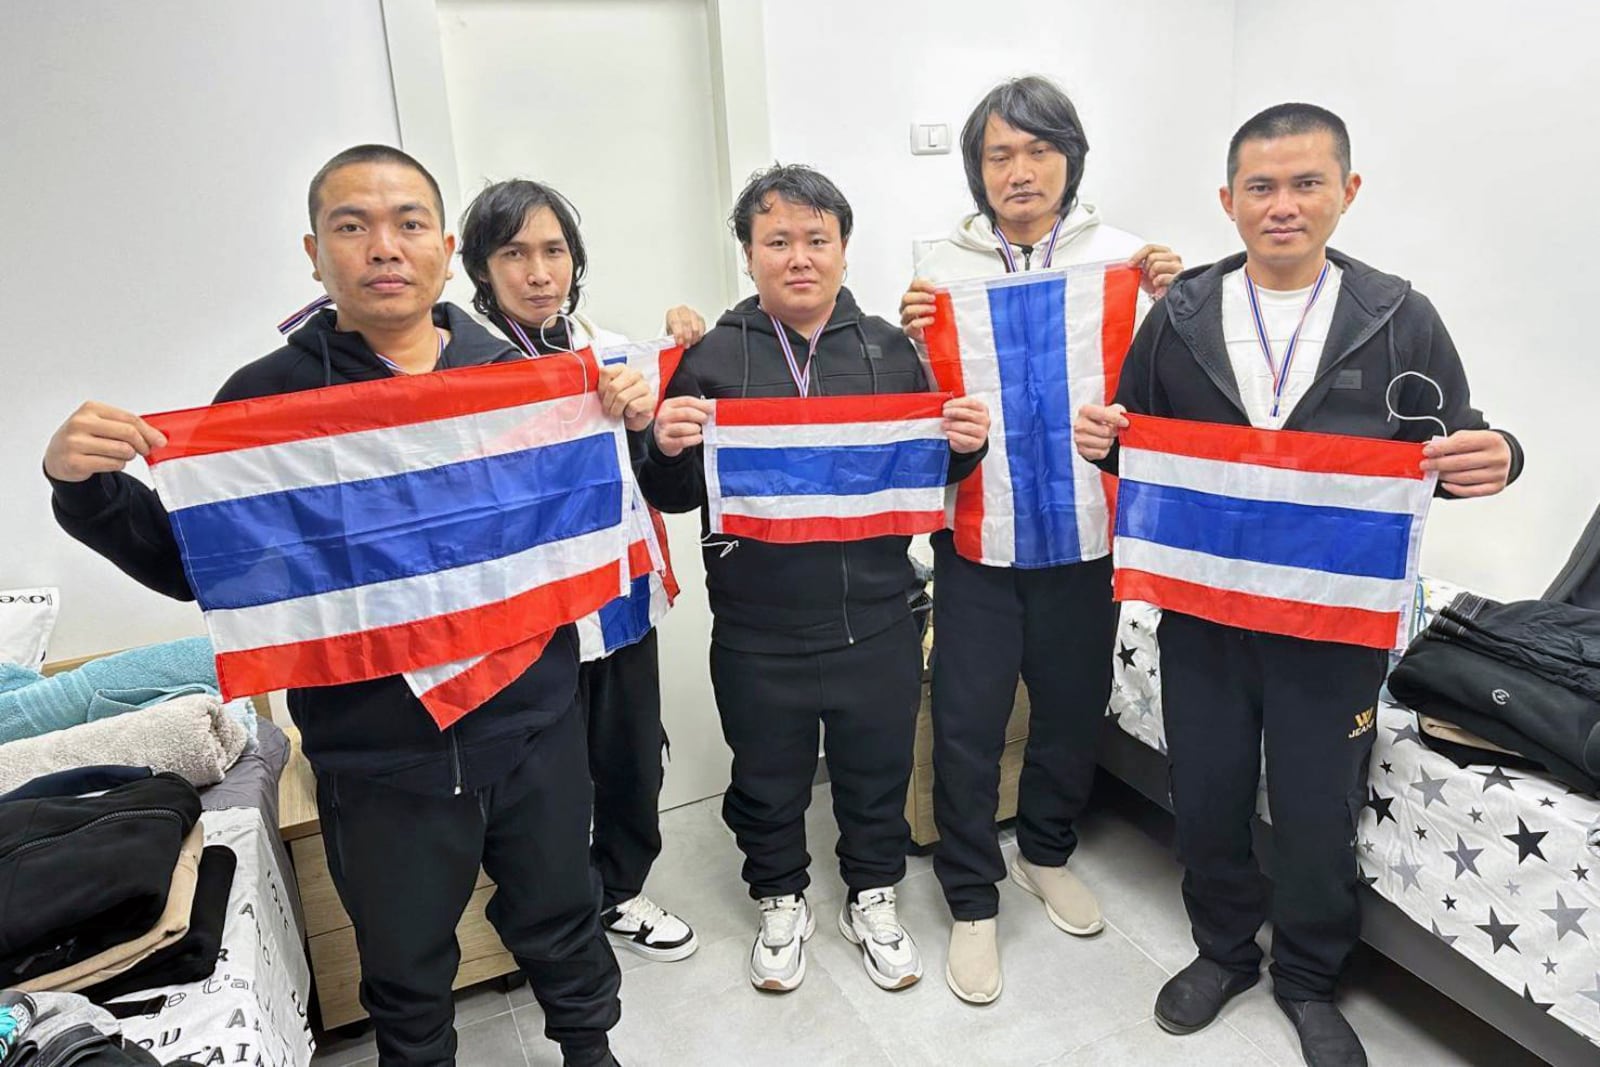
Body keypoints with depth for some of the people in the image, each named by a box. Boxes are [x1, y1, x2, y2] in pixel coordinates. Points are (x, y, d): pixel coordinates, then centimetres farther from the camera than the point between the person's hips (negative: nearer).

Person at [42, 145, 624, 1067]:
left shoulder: (519, 375, -1)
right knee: (406, 971, 21)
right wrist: (86, 489, -14)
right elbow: (190, 567, 2)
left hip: (536, 727, 1)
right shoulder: (265, 398, -4)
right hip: (379, 758, -1)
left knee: (562, 924, 22)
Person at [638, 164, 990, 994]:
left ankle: (872, 899, 44)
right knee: (768, 785, 18)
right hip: (757, 638, -1)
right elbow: (675, 498, -1)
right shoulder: (710, 359, -2)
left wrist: (965, 445, -13)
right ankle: (781, 902, 44)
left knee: (877, 777, 19)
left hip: (876, 627, 1)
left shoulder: (890, 350, 3)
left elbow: (932, 473, 7)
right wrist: (667, 449, -22)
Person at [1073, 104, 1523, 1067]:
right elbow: (1135, 445, 8)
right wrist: (1103, 439, -15)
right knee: (1205, 805, 14)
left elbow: (1454, 454, 3)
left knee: (1319, 818, 12)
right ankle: (1225, 950, 42)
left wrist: (1492, 461, -19)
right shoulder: (1180, 318, 1)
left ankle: (1310, 980, 39)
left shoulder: (1401, 319, -2)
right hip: (1201, 615, 2)